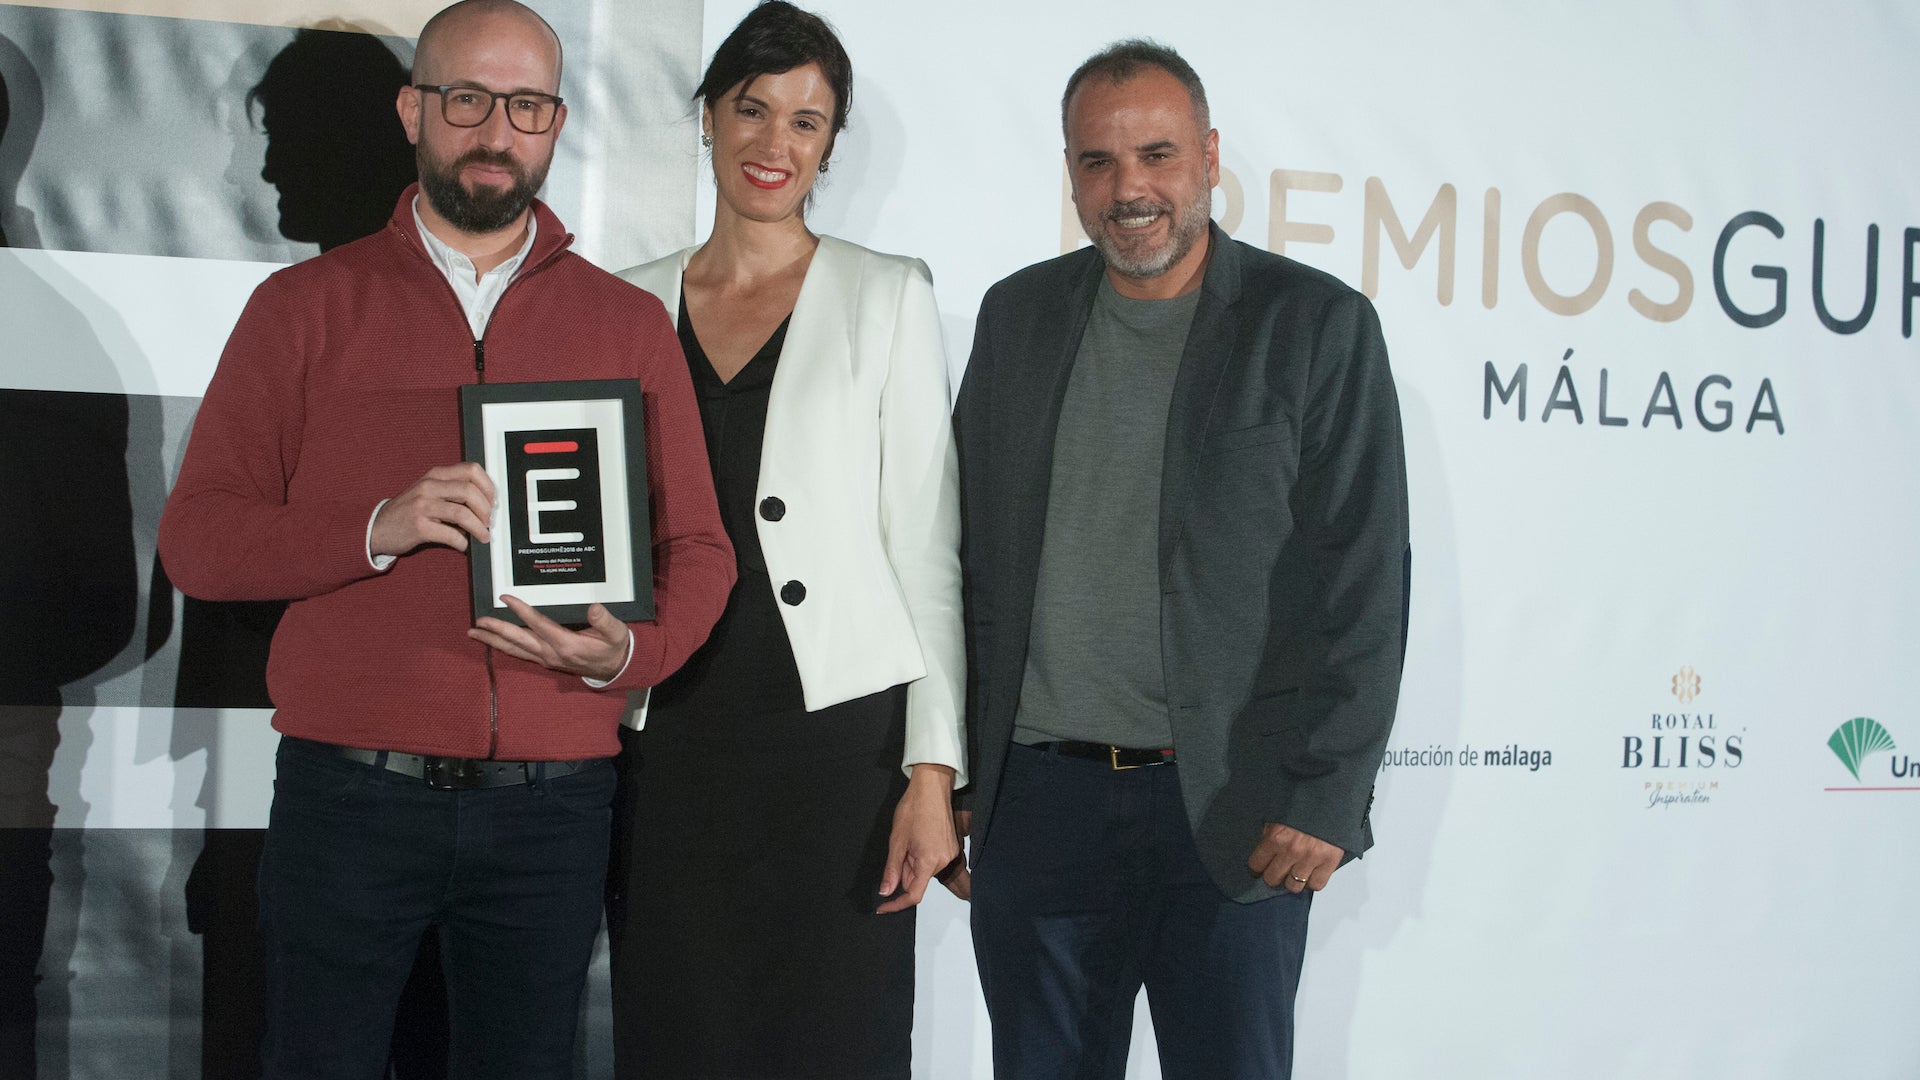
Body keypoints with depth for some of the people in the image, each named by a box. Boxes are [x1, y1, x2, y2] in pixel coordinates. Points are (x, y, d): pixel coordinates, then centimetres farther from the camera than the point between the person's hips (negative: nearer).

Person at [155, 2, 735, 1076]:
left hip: (552, 807, 1)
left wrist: (626, 653, -13)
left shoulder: (630, 323, 9)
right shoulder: (307, 306, 5)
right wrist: (380, 529, -17)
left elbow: (698, 550, 9)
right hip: (349, 794, -1)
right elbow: (196, 536, 0)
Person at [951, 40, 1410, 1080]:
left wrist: (1326, 798, -11)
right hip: (1036, 801, 3)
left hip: (1233, 817, -3)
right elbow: (970, 557, 11)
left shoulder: (1318, 326, -3)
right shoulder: (1018, 316, 9)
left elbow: (1364, 583, -6)